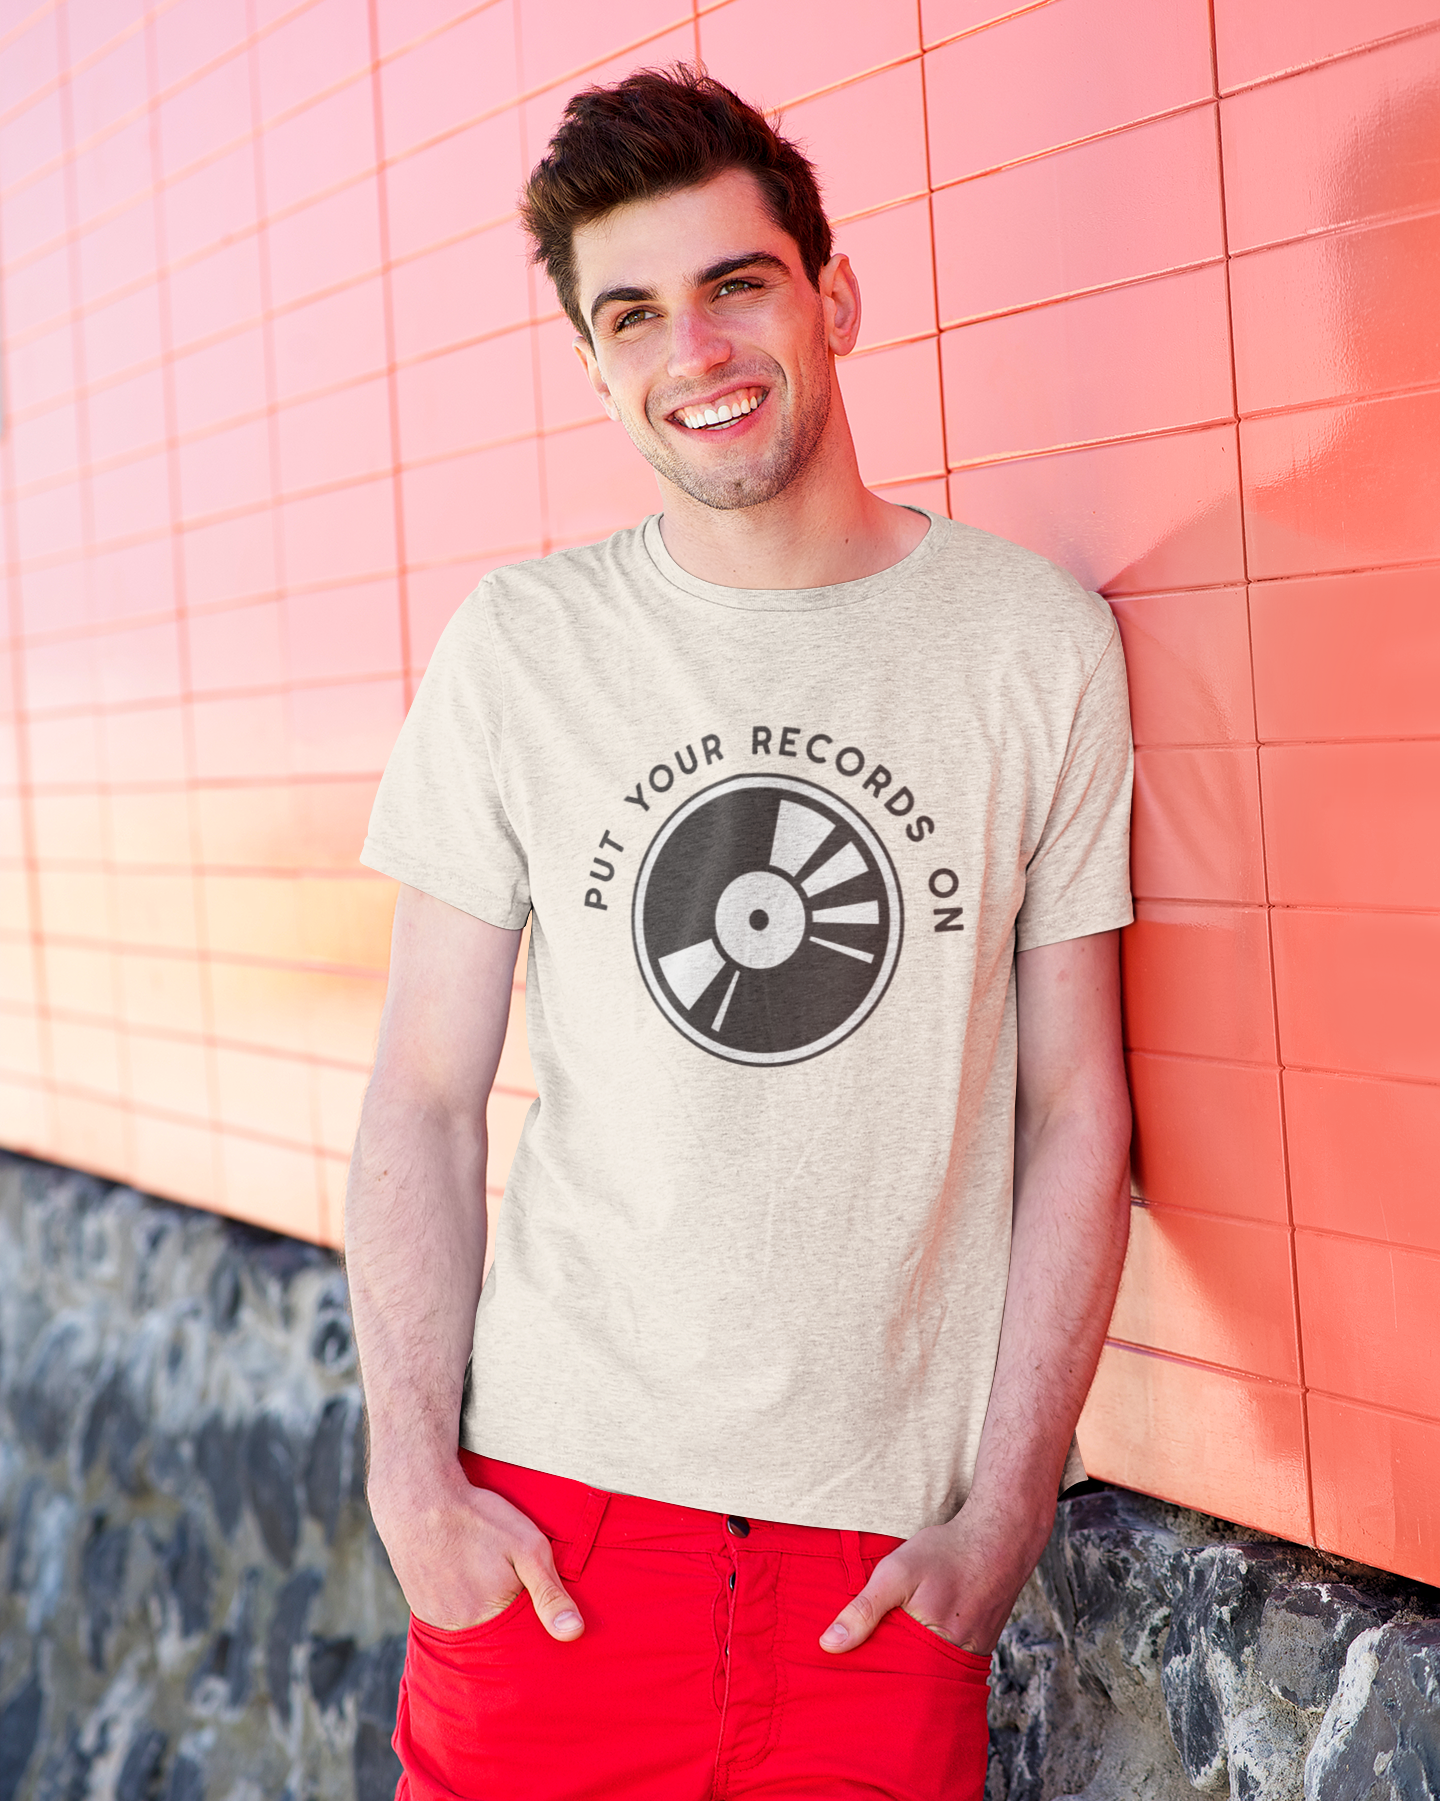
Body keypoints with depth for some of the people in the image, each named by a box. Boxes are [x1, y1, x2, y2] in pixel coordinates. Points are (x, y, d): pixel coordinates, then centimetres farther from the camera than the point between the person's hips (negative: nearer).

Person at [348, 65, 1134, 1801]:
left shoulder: (1038, 643, -1)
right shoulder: (518, 648, 0)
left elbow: (1076, 1113, 1)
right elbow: (425, 1097, 1)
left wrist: (1008, 1507, -3)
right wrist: (415, 1477, -6)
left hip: (892, 1540, 0)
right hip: (554, 1500, 1)